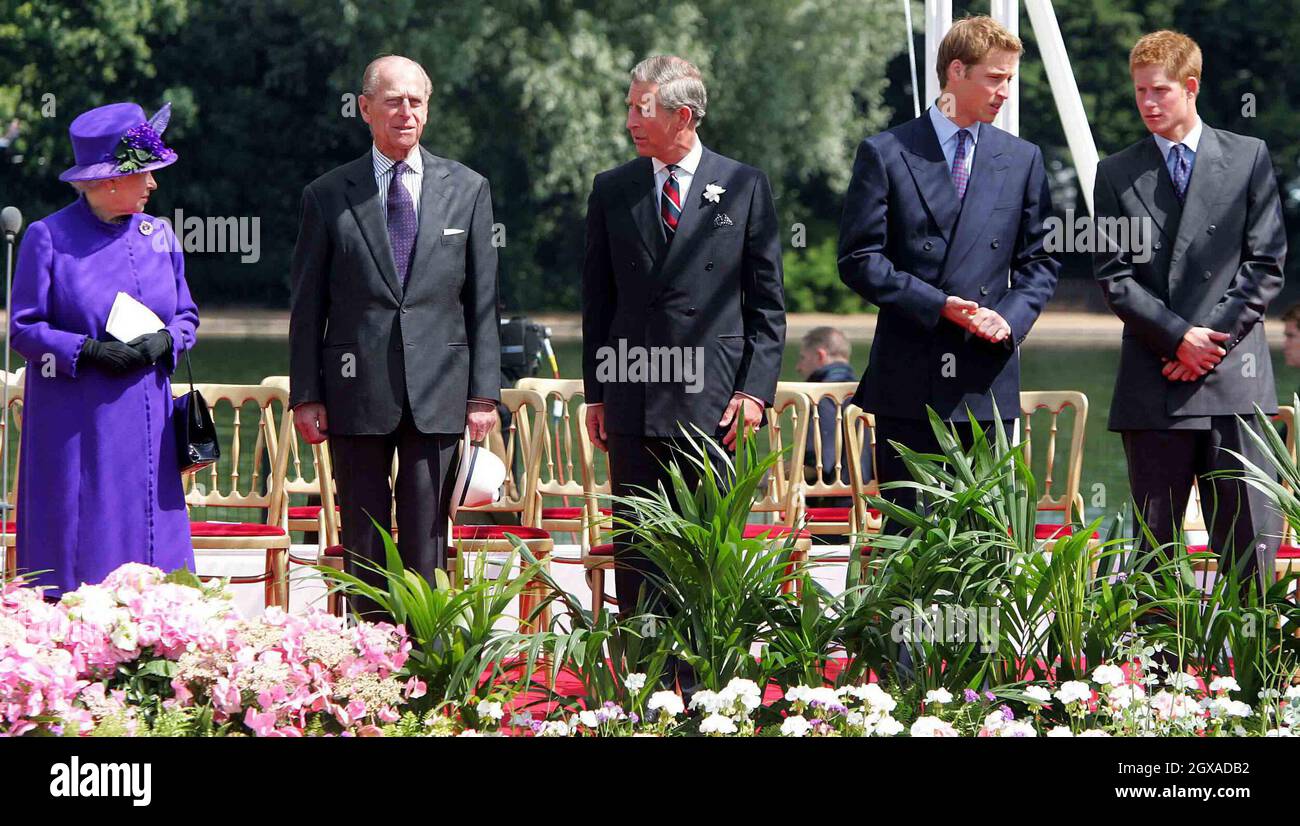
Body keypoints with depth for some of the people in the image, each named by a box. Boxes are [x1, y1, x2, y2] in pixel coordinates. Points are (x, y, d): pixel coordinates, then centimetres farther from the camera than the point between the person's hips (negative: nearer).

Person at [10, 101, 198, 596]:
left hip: (146, 423, 4)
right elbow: (24, 329, -3)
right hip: (74, 425, -4)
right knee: (77, 548, -6)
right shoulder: (48, 238, -4)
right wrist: (88, 351, -17)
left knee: (149, 541, 0)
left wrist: (164, 342, -7)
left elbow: (186, 315, 16)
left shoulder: (159, 236, 9)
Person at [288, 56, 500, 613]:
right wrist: (305, 395, -1)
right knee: (363, 541, 3)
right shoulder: (328, 196, 5)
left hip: (438, 394, 0)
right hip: (357, 394, 0)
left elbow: (482, 300, 7)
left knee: (427, 537, 1)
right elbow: (307, 305, 5)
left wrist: (484, 393, 1)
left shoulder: (467, 190, 9)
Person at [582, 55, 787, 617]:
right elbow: (597, 298, 13)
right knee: (634, 548, 2)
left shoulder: (745, 187, 4)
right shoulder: (611, 190, 10)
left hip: (713, 401, -2)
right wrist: (597, 393, 7)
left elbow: (768, 302, 4)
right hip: (632, 400, 2)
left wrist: (755, 388, -5)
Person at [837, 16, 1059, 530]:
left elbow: (1039, 262, 13)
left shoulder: (1022, 160, 12)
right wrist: (937, 305, -14)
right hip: (908, 380, -3)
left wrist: (1009, 316, -7)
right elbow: (859, 259, -3)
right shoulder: (885, 154, 2)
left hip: (989, 380, 3)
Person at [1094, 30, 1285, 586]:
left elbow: (1265, 265, 3)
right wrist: (1179, 337, -10)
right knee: (1153, 546, 4)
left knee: (1249, 543, -3)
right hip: (1154, 386, 1)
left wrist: (1214, 339, -8)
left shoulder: (1249, 158, 8)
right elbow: (1114, 277, 3)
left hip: (1234, 377, -1)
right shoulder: (1117, 175, 10)